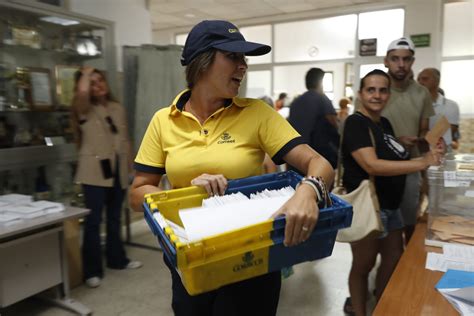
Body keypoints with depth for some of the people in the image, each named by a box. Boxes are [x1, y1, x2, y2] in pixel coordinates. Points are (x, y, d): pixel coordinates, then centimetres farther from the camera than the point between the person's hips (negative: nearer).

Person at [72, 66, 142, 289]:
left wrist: (129, 165, 10)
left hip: (118, 171, 5)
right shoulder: (85, 110, -4)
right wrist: (85, 74, -7)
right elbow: (82, 92, -27)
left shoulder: (118, 109, 11)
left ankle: (117, 259, 31)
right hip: (95, 171, -5)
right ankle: (92, 271, 9)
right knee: (93, 221, -2)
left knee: (115, 218, 16)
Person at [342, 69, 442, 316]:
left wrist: (428, 155, -3)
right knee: (364, 265, 7)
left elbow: (395, 160, 13)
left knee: (395, 259, 19)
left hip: (390, 206, 9)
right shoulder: (355, 123, -17)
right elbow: (372, 166, -29)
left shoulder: (384, 123, 10)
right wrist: (423, 163, -28)